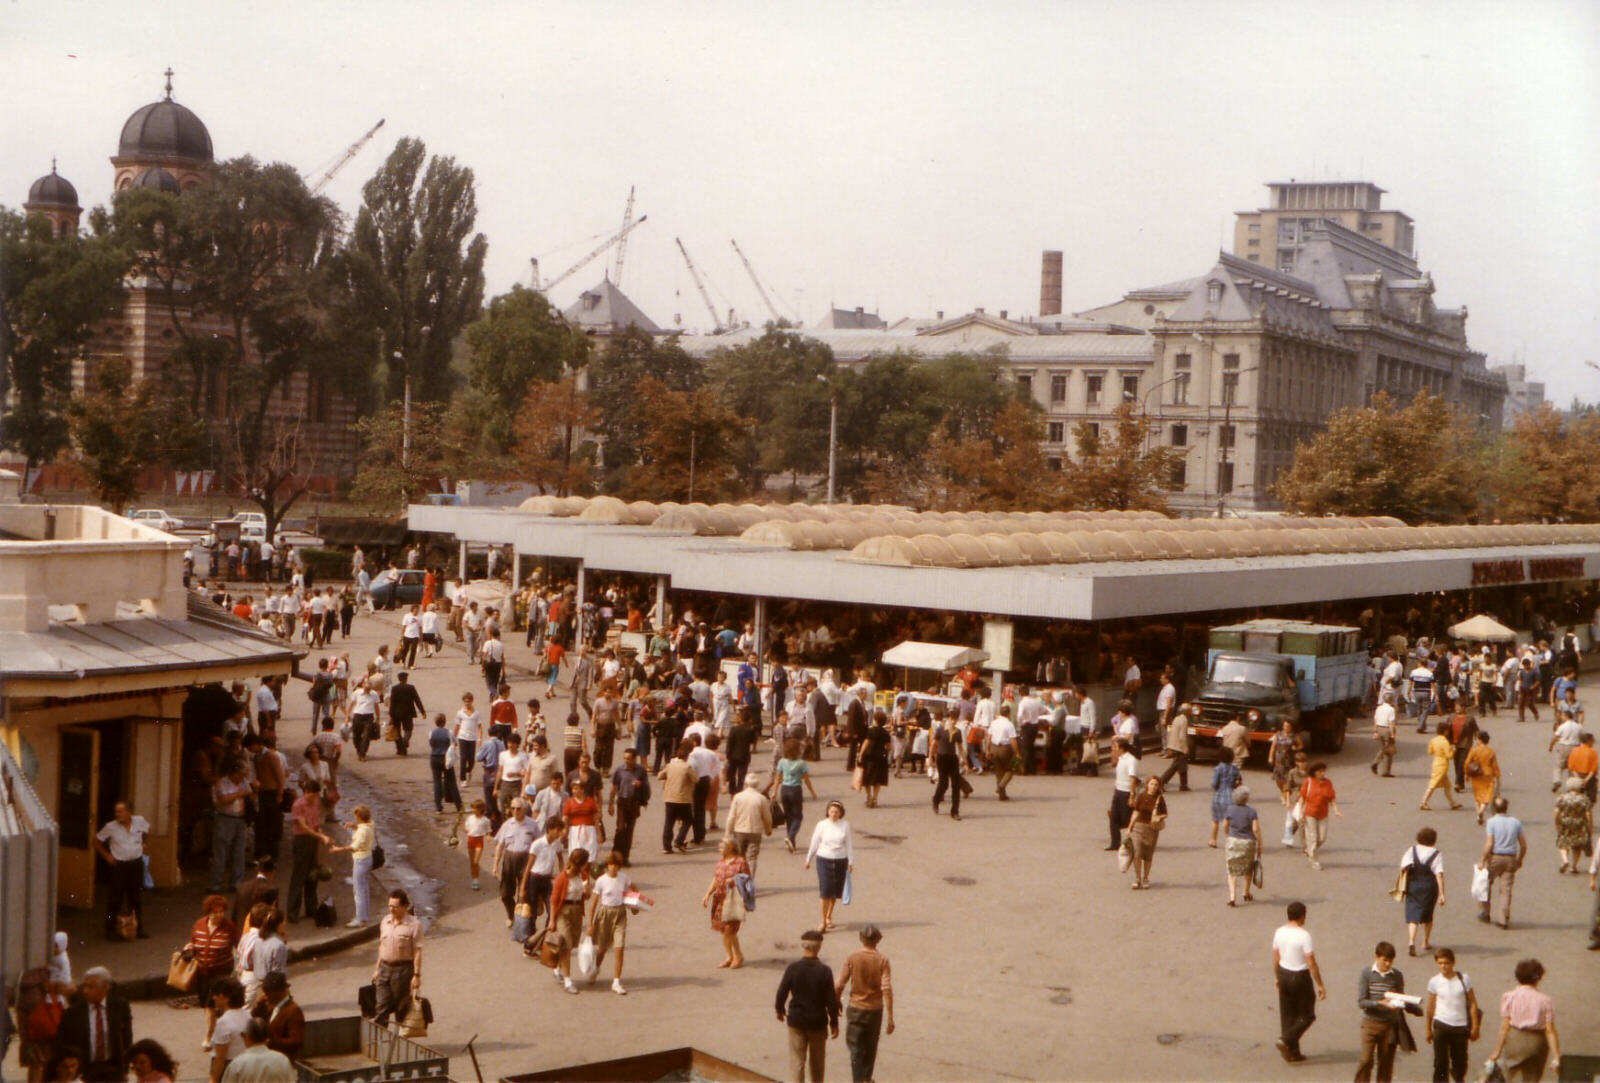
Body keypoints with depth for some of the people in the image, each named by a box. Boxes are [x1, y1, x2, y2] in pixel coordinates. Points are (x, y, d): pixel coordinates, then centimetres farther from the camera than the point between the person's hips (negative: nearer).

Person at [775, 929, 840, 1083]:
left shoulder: (792, 968, -12)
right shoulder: (824, 971, -15)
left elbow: (782, 993, -5)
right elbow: (831, 1000, -11)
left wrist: (780, 1010, 15)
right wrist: (834, 1023, 0)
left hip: (796, 1020, 0)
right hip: (818, 1022, 0)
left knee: (797, 1060, 5)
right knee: (817, 1062, 18)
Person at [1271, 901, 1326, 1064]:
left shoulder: (1279, 932, 0)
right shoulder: (1304, 935, -19)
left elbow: (1275, 958, 7)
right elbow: (1311, 963, -18)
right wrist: (1320, 985, -11)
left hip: (1284, 975, 6)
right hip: (1301, 977, -6)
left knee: (1288, 1015, 13)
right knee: (1306, 1015, 9)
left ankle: (1292, 1053, 18)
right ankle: (1286, 1040, -6)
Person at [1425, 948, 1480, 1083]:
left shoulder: (1464, 979, -3)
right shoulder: (1434, 981, -1)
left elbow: (1473, 1003, 2)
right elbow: (1430, 1007, 6)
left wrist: (1475, 1027, -2)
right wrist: (1428, 1029, 8)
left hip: (1460, 1026, 0)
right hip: (1441, 1025, 0)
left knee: (1460, 1061, 13)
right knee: (1440, 1062, -5)